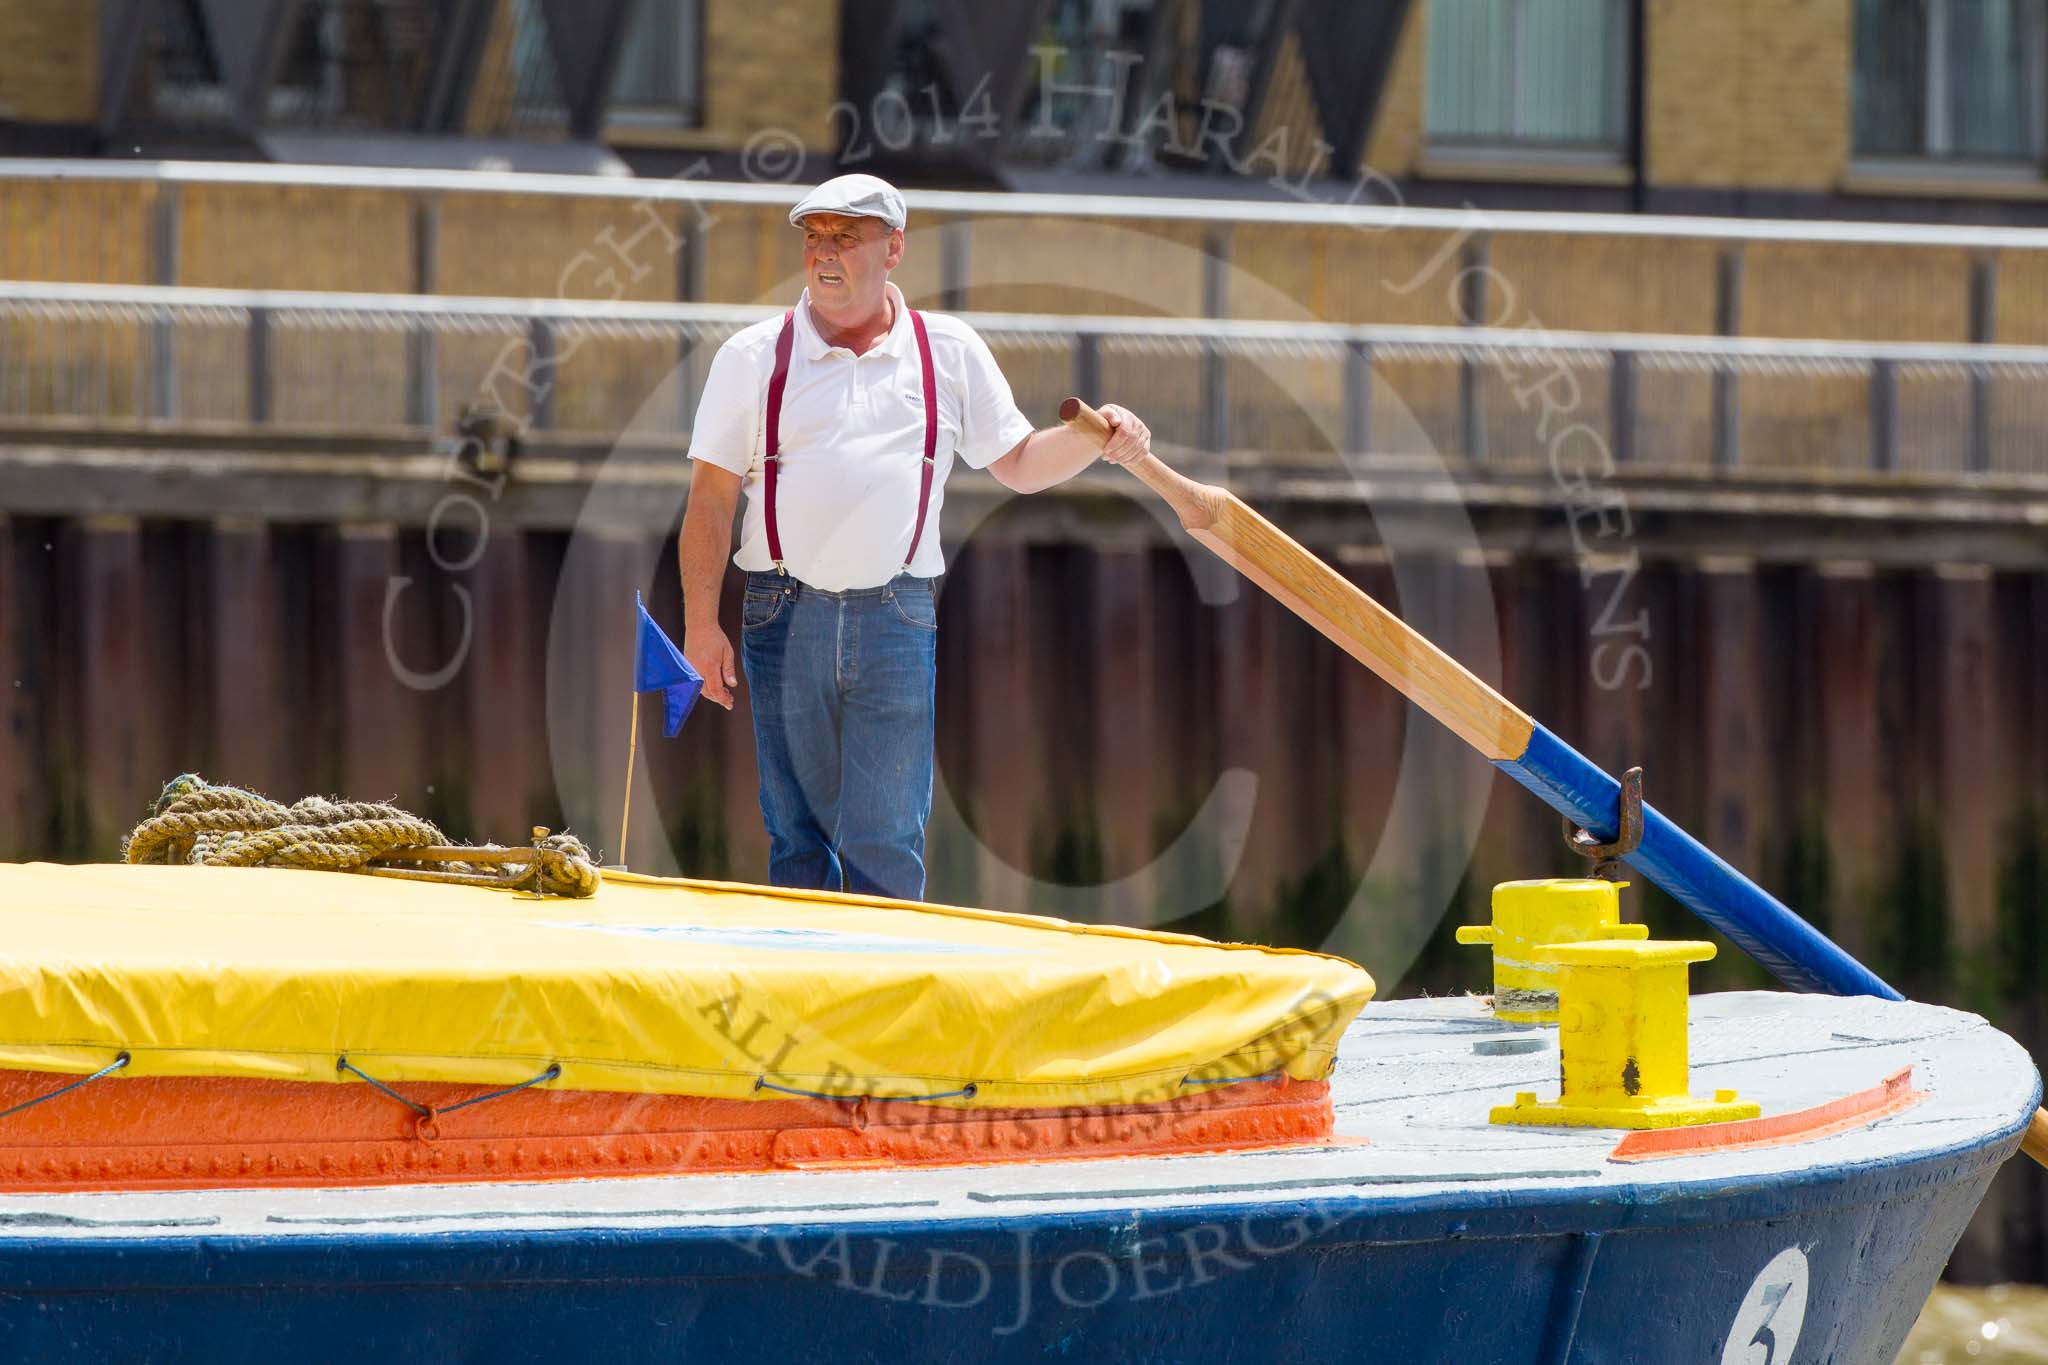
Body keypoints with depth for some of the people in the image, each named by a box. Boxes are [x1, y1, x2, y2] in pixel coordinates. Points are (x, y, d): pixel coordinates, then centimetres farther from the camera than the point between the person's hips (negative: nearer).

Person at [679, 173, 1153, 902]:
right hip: (785, 616, 0)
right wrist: (701, 623, -4)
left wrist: (1093, 441, -6)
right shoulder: (755, 356, 5)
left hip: (897, 622, 0)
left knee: (885, 843, -6)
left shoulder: (951, 351, 9)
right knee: (796, 840, 4)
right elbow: (711, 498, 4)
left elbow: (1019, 464, 15)